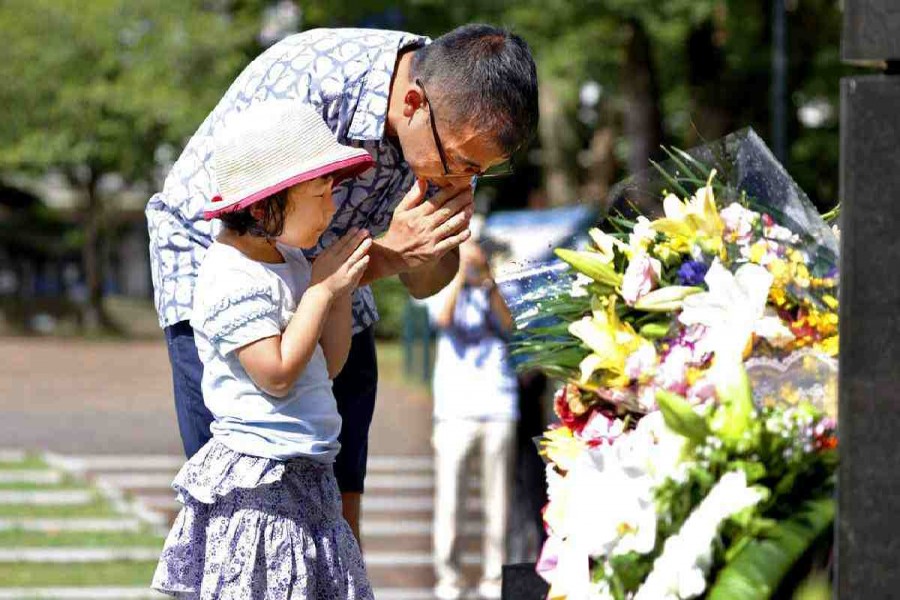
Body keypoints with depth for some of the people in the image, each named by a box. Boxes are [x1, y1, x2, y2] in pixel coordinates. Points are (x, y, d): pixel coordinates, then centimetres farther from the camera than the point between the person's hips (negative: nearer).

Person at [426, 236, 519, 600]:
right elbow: (442, 317, -9)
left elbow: (508, 325, -2)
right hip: (456, 407, -2)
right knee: (450, 495, -7)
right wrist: (460, 272, -8)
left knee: (497, 495, 0)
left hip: (499, 405, 2)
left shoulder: (496, 294, 16)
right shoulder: (445, 293, 12)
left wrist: (491, 286, -11)